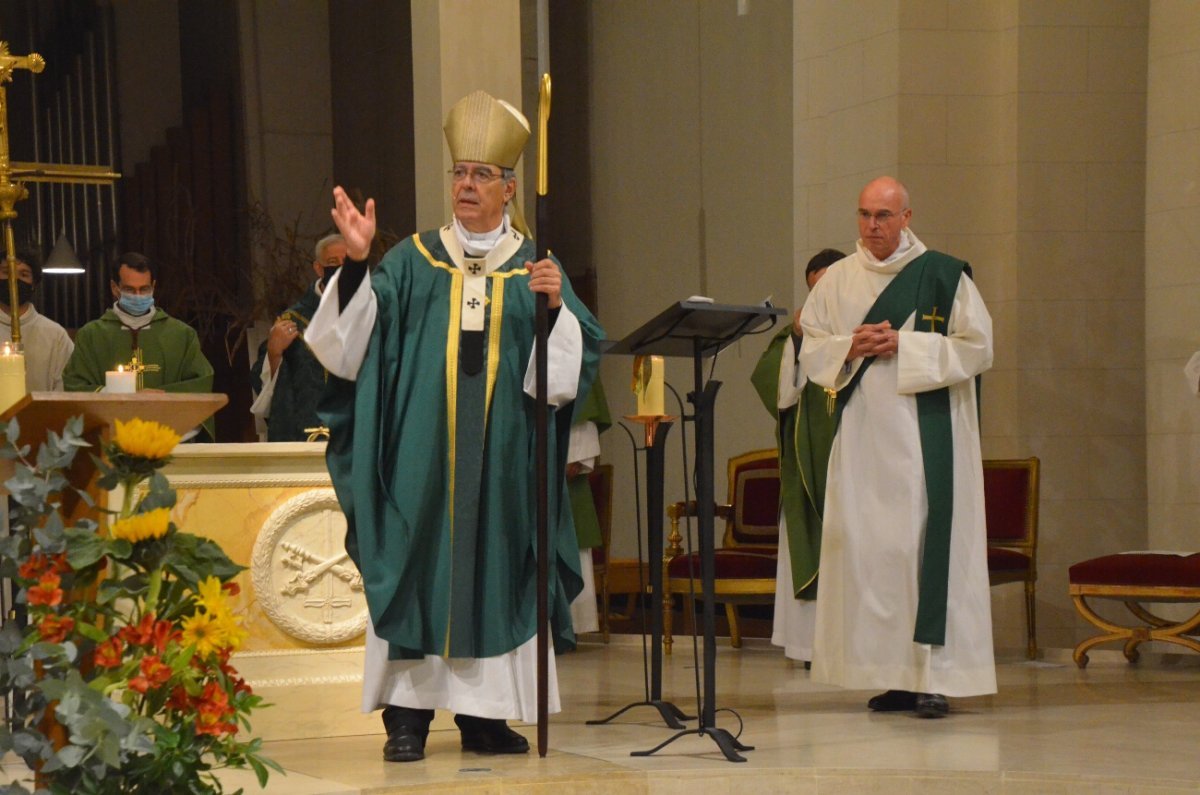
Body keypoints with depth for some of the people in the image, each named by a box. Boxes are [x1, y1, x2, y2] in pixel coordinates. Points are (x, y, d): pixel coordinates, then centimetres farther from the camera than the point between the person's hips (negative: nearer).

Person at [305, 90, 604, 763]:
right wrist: (357, 264, -15)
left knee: (493, 569, 2)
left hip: (502, 461, 1)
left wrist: (555, 307, -15)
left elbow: (577, 361, 2)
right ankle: (408, 713, 1)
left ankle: (485, 713, 8)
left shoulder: (537, 271, 10)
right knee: (418, 568, -3)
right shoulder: (413, 263, 9)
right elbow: (357, 337, -2)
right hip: (423, 454, -1)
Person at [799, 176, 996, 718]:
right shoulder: (838, 280, 10)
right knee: (866, 547, 0)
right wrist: (850, 348, -8)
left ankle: (935, 677, -8)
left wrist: (905, 347, -12)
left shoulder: (942, 275, -1)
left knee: (926, 544, -9)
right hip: (862, 435, 4)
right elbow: (811, 351, 13)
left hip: (925, 435, -4)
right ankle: (893, 676, 6)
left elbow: (977, 347, -4)